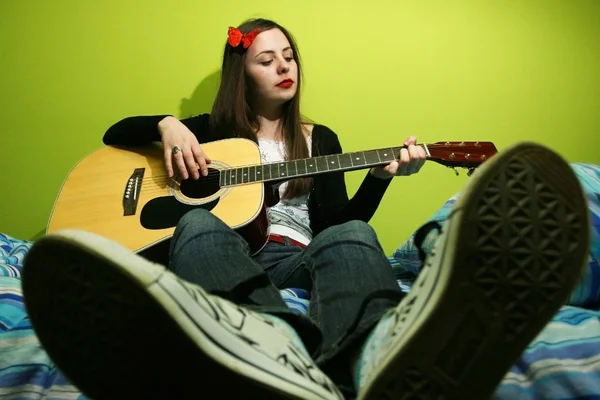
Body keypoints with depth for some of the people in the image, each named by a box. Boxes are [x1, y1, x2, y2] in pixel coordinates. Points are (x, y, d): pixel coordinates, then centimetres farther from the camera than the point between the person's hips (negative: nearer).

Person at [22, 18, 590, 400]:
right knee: (198, 226, -35)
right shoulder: (211, 132, 21)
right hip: (231, 253, 0)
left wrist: (382, 175, -5)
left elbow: (337, 224, 11)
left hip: (296, 257, 1)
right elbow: (116, 134, 19)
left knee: (350, 238, -33)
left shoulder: (320, 139, 22)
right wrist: (168, 125, -3)